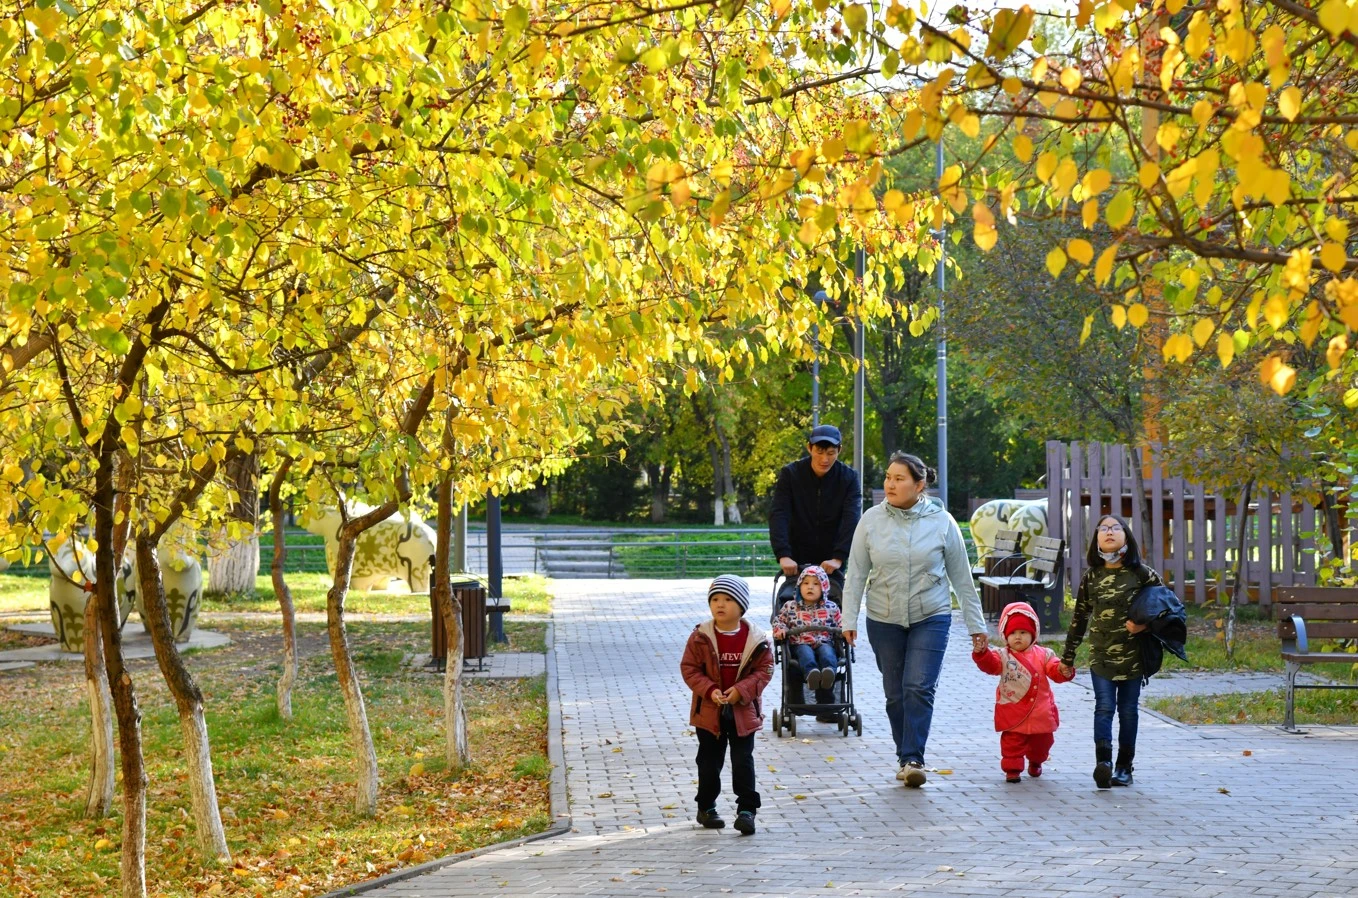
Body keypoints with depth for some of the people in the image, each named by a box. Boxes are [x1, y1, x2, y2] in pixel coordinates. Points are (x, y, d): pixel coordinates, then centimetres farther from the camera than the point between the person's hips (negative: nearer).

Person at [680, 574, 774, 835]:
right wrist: (709, 690, -19)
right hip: (709, 711, 0)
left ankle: (746, 809, 6)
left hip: (743, 710, 0)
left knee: (743, 761, 1)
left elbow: (764, 669, -3)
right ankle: (706, 808, 24)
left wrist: (742, 689, -17)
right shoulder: (701, 637, -8)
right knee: (709, 761, 11)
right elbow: (689, 668, -6)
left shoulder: (755, 639, -7)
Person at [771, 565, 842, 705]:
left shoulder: (831, 608, 15)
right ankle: (811, 673, -68)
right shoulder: (790, 607, 14)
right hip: (800, 645, -1)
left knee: (826, 652, -34)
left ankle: (828, 672, -67)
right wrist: (780, 629, -3)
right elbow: (778, 620, 20)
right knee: (805, 652, -36)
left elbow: (840, 626, 17)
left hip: (824, 643, 1)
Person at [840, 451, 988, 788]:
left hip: (931, 618, -2)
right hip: (884, 621, 2)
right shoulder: (872, 520, -3)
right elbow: (856, 574, 1)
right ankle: (905, 757, 19)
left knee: (919, 688, -14)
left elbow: (961, 577, 1)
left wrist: (976, 625, 3)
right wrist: (849, 619, -4)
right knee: (896, 694, 6)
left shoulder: (941, 521, -4)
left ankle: (913, 760, -11)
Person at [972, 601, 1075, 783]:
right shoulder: (1002, 656, -4)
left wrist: (1064, 671, -27)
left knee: (1042, 741, 19)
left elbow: (1054, 670, -4)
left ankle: (1035, 762, 43)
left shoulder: (1043, 654, 3)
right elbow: (989, 664, -21)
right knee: (1012, 742, -2)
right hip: (1013, 712, -3)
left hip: (1041, 712, 3)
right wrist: (982, 652, -42)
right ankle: (1012, 768, 10)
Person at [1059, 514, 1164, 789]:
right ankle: (1103, 762, -23)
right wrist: (1068, 656, 12)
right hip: (1100, 655, 1)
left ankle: (1124, 767, 13)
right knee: (1104, 707, -11)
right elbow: (1079, 618, 10)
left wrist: (1145, 624, -12)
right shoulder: (1091, 577, 4)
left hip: (1133, 654, -1)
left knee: (1128, 710, 6)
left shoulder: (1141, 573, -2)